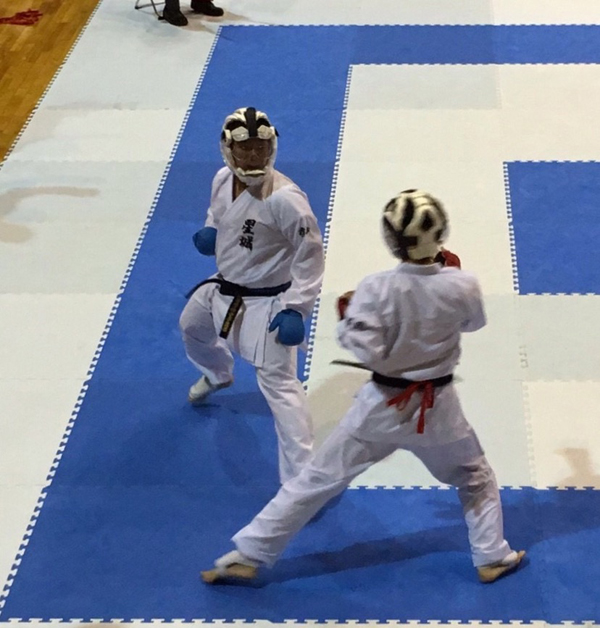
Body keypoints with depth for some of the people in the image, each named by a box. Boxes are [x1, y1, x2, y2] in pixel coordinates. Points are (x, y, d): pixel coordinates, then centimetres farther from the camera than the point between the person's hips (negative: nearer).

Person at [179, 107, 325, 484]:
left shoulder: (285, 198, -30)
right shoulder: (222, 180, -8)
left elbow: (310, 254, -22)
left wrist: (296, 308, -26)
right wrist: (210, 231, -8)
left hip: (267, 301, -8)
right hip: (223, 288, 8)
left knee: (279, 382, -13)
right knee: (192, 326, 32)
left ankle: (302, 477, -11)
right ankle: (217, 375, 67)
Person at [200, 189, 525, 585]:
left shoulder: (376, 289, -21)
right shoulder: (462, 286, -15)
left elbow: (366, 351, -23)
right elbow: (474, 322, 7)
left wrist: (346, 315, -6)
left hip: (382, 405, 0)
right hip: (436, 407, 0)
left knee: (318, 480, 10)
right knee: (476, 479, 28)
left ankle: (248, 556, 14)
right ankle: (492, 558, 34)